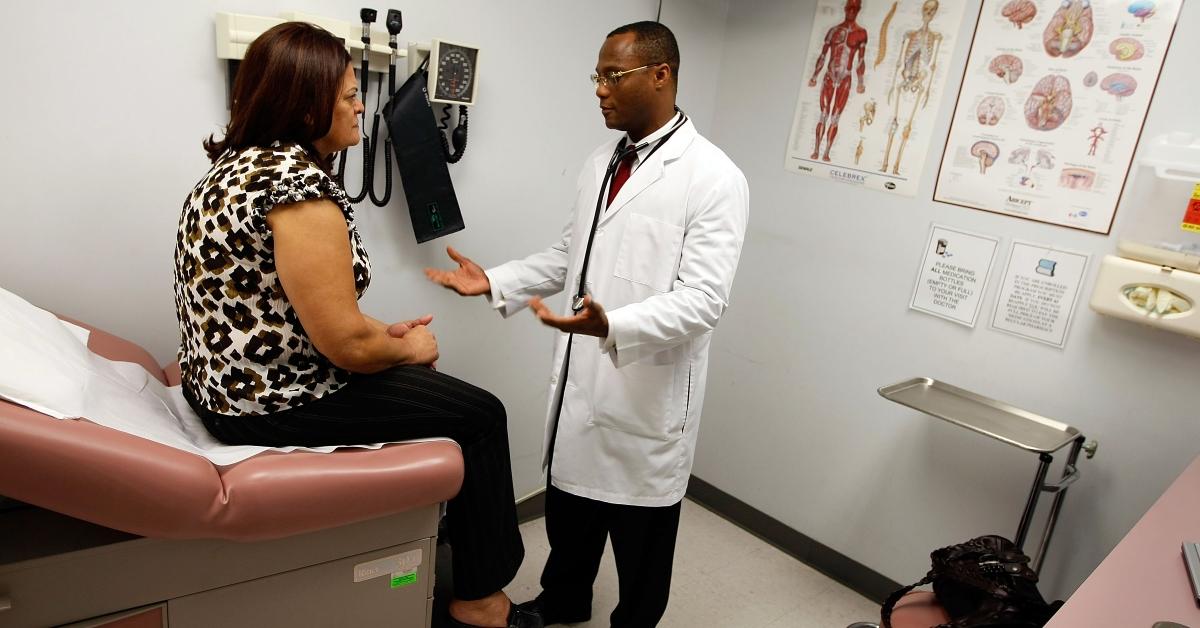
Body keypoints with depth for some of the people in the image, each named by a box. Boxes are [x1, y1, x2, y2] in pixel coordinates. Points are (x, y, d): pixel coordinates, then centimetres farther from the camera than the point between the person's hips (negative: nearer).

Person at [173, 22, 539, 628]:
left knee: (436, 387, 23)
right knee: (480, 415, 1)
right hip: (280, 400, -10)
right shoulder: (300, 182, -24)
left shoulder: (241, 163, 8)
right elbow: (345, 343, -24)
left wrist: (384, 332, 10)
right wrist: (407, 348, -4)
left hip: (230, 379, 10)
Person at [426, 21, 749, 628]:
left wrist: (612, 326, -37)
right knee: (568, 500, 24)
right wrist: (495, 281, 4)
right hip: (578, 377, 7)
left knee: (638, 529, 12)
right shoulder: (599, 162, 9)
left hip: (648, 389, -7)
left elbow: (703, 298, -22)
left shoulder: (714, 178, -15)